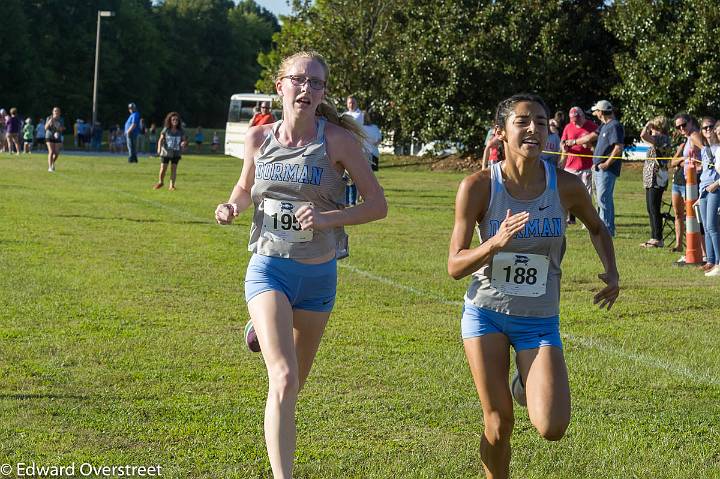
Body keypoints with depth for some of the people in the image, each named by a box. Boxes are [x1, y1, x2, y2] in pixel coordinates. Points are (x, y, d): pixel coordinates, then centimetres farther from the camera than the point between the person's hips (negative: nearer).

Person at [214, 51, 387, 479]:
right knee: (284, 380, -20)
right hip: (269, 268, -1)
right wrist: (232, 207, -4)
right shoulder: (259, 138, -1)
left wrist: (327, 219, -24)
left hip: (318, 274, 1)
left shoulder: (338, 139, -9)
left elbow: (378, 205, -9)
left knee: (296, 382, 19)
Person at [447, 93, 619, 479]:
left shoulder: (566, 186, -9)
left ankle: (527, 383, 21)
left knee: (552, 429, -13)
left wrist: (611, 272, -2)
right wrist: (496, 243, -30)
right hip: (486, 313, -1)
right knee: (498, 425, -2)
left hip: (539, 320, 1)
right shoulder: (478, 186, -13)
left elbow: (597, 229, 14)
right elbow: (455, 266, -12)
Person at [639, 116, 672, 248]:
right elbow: (644, 137, 33)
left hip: (656, 179, -10)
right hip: (650, 179, 10)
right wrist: (648, 127, 21)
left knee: (654, 210, -8)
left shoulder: (663, 138, -13)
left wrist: (648, 125, -8)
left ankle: (658, 239, -6)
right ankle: (654, 237, 18)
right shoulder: (658, 139, 16)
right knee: (651, 210, 13)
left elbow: (643, 136, -23)